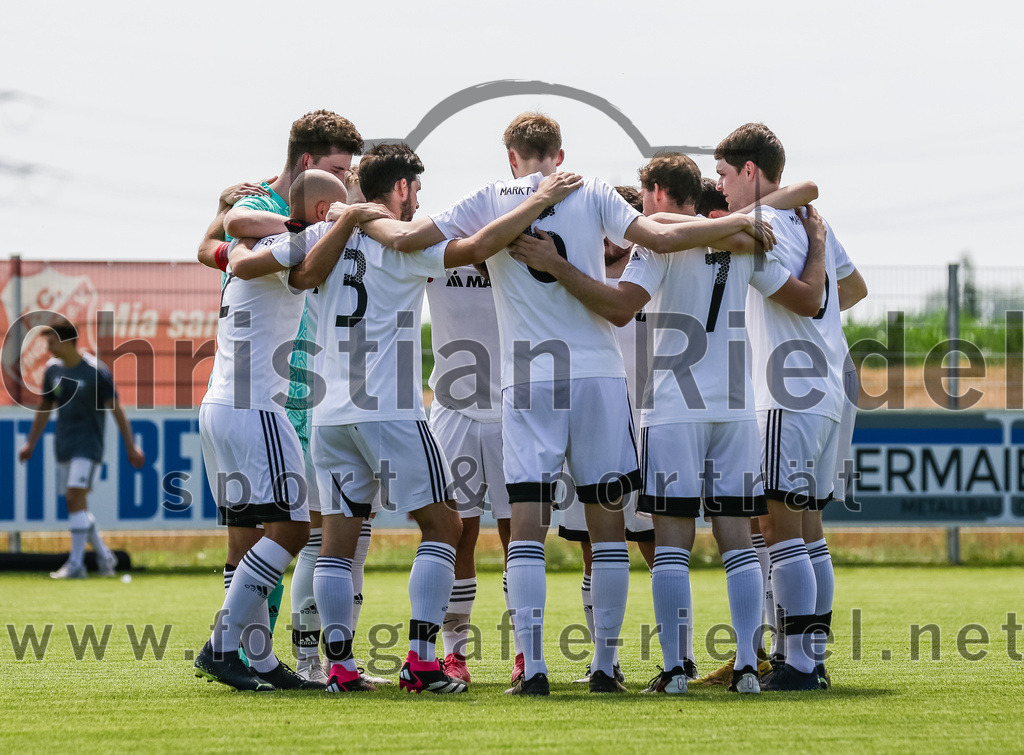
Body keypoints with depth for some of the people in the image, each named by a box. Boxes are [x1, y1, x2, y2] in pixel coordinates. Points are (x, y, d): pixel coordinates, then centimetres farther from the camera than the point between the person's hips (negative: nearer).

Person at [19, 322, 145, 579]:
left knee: (74, 497, -17)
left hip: (88, 444, -7)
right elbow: (44, 407, 19)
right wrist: (31, 443, 20)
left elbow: (115, 408, -9)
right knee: (75, 503, 8)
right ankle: (104, 555, 24)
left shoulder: (95, 370, -12)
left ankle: (76, 564, -16)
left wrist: (131, 446, -10)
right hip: (64, 446, 7)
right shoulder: (52, 369, 6)